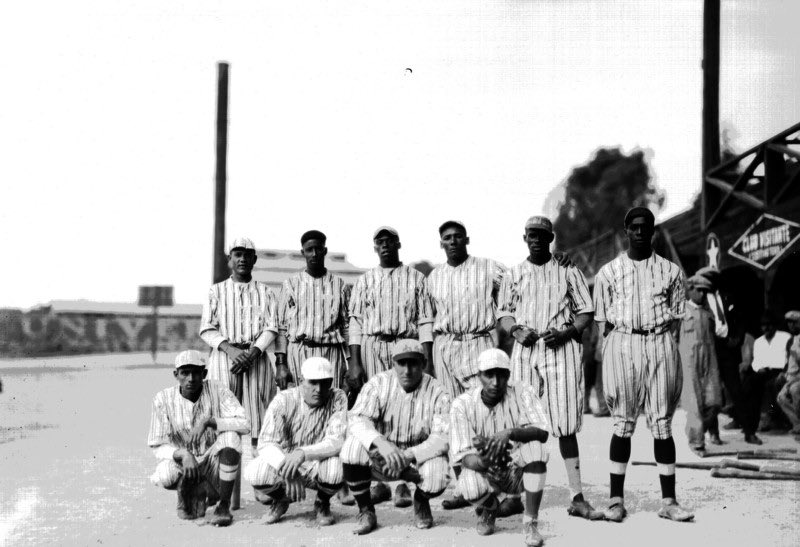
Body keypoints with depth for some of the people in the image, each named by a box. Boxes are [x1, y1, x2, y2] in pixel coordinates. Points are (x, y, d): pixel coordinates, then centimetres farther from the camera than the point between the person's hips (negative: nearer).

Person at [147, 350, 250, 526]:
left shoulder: (218, 391, -11)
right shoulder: (163, 399, -9)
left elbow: (244, 424, -22)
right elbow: (158, 446, -9)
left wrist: (208, 421, -34)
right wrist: (182, 454, -30)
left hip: (214, 464, 0)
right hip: (183, 463, 0)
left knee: (230, 436, -30)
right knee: (163, 476, -33)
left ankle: (224, 506, -20)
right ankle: (197, 493, 1)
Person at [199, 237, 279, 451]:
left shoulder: (265, 293, 14)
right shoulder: (217, 291, 12)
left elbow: (271, 328, 4)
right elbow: (206, 330, 4)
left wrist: (252, 353, -12)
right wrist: (230, 349, -13)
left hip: (256, 356, 1)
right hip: (224, 355, -1)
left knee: (256, 410, -7)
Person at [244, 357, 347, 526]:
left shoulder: (338, 399, -14)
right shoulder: (284, 400, -14)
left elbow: (337, 441, -25)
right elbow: (266, 443, -20)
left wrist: (303, 453, -42)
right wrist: (287, 470, -39)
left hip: (318, 466, -1)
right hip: (284, 460, 1)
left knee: (337, 466, -36)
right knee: (254, 472, -29)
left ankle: (323, 503, 1)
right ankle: (281, 499, 8)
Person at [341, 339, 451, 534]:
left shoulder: (437, 392, -12)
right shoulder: (378, 384, -10)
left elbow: (443, 438, -20)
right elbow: (357, 418, -23)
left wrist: (408, 456, -35)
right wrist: (381, 443, -43)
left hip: (421, 456, -1)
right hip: (381, 456, 1)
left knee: (437, 477, -33)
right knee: (354, 444, -29)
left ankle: (421, 502, 9)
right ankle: (365, 511, -8)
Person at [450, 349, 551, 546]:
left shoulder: (523, 394, -10)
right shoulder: (462, 404, -11)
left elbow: (542, 432, -23)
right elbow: (463, 455, -16)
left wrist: (510, 433, -42)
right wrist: (483, 462, -40)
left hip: (518, 470, 0)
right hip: (483, 471, 0)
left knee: (536, 448, -32)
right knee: (471, 488, -34)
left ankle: (531, 522, -20)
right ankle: (489, 508, 9)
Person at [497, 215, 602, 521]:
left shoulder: (568, 271, 9)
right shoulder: (513, 275, 14)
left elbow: (586, 311, 8)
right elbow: (504, 312, 17)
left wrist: (566, 332, -9)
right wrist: (516, 330, -4)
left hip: (561, 349, -2)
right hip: (525, 349, 2)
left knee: (566, 424, -6)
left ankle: (577, 498, -6)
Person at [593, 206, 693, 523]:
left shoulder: (670, 271, 10)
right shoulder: (608, 273, 8)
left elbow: (675, 317, 11)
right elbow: (603, 320, 8)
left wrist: (666, 350, 0)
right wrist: (611, 354, 0)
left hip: (660, 345, 1)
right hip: (622, 344, -1)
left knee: (662, 422, 0)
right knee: (623, 423, 0)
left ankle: (668, 501, 2)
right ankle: (616, 499, 4)